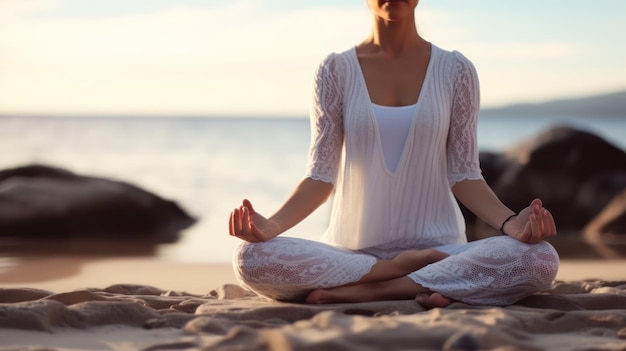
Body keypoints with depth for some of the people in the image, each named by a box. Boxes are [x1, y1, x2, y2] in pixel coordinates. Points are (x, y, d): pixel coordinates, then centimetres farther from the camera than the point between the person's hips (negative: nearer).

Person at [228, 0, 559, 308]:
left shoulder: (455, 70, 5)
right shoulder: (336, 70, 4)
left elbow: (464, 176, 2)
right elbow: (321, 175, 0)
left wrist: (510, 222, -18)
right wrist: (271, 225, -19)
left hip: (438, 248, 0)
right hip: (352, 250, 0)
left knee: (540, 259, -29)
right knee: (251, 258, -29)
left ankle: (370, 291, -22)